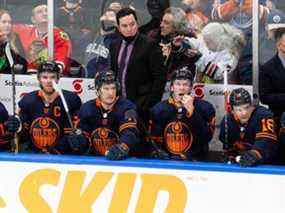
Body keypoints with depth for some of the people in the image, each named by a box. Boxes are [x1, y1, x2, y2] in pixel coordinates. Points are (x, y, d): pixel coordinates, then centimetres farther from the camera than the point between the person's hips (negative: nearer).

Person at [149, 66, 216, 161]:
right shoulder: (159, 110, 7)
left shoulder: (205, 108, 0)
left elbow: (206, 138, -12)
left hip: (195, 162, -1)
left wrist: (191, 111, -16)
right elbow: (155, 142, 10)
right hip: (166, 161, 1)